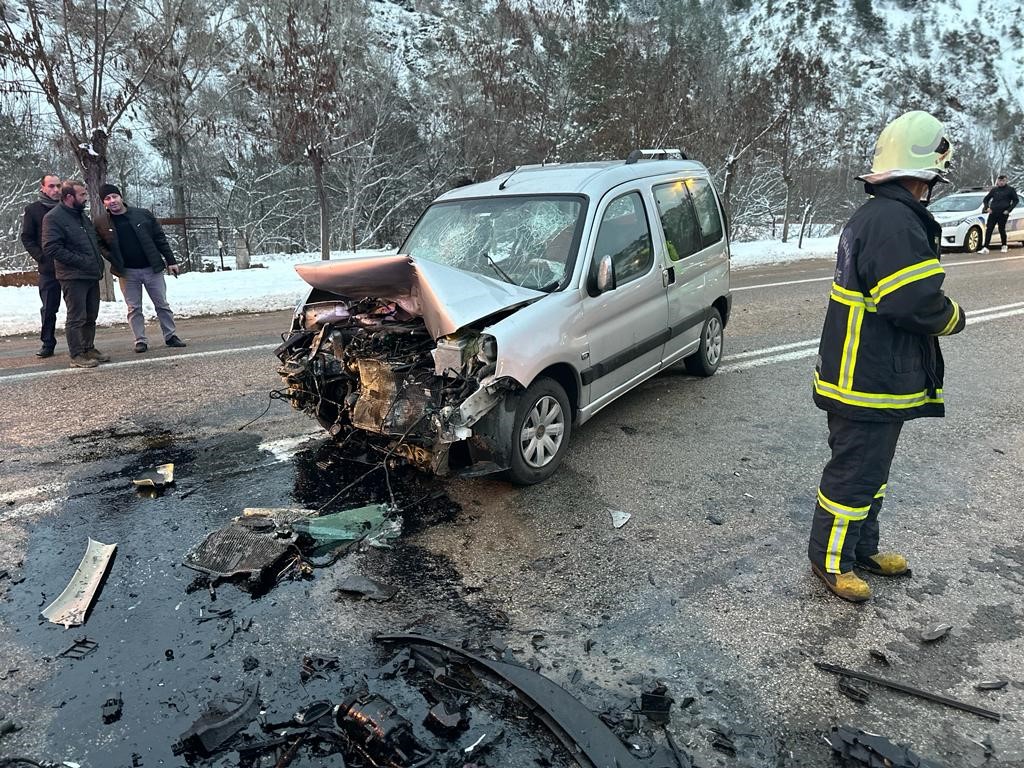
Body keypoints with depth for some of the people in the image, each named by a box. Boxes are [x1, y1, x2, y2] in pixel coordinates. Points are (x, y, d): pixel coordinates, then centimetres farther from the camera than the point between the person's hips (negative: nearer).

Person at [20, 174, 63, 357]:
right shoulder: (33, 209, 5)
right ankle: (47, 344, 14)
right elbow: (27, 238, 5)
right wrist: (41, 258, -7)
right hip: (48, 268, 0)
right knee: (48, 308, 4)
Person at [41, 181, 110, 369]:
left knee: (91, 316, 13)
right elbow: (51, 248, -16)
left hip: (92, 275, 8)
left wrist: (98, 264, 15)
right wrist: (81, 261, -18)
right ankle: (77, 355, 0)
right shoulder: (53, 217, -9)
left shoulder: (82, 216, 17)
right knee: (76, 318, -5)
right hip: (73, 277, -8)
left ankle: (89, 349, 24)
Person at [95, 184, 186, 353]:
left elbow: (160, 239, 3)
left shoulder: (144, 215, 0)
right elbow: (101, 246, 15)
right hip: (127, 273, 1)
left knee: (162, 305, 6)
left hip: (152, 269, 0)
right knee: (134, 309, 4)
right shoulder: (103, 225, 2)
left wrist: (171, 261, 0)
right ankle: (140, 340, 11)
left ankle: (170, 336, 16)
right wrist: (114, 261, -3)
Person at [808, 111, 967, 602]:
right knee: (854, 475, 3)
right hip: (870, 384, -11)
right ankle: (830, 561, 19)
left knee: (871, 469, 22)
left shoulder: (872, 216, 13)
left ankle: (862, 548, 38)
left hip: (867, 375, 11)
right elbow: (915, 303, -26)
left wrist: (942, 311, 7)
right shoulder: (895, 221, -22)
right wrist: (954, 317, -6)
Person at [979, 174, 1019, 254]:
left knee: (1002, 230, 2)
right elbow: (985, 199, 19)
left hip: (1003, 214, -3)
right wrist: (987, 207, 3)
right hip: (993, 213, 3)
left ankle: (1004, 246, 19)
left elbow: (1016, 200, 3)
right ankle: (986, 248, -6)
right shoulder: (994, 189, 10)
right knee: (988, 230, -5)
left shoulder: (1010, 189, 3)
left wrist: (1009, 210, -7)